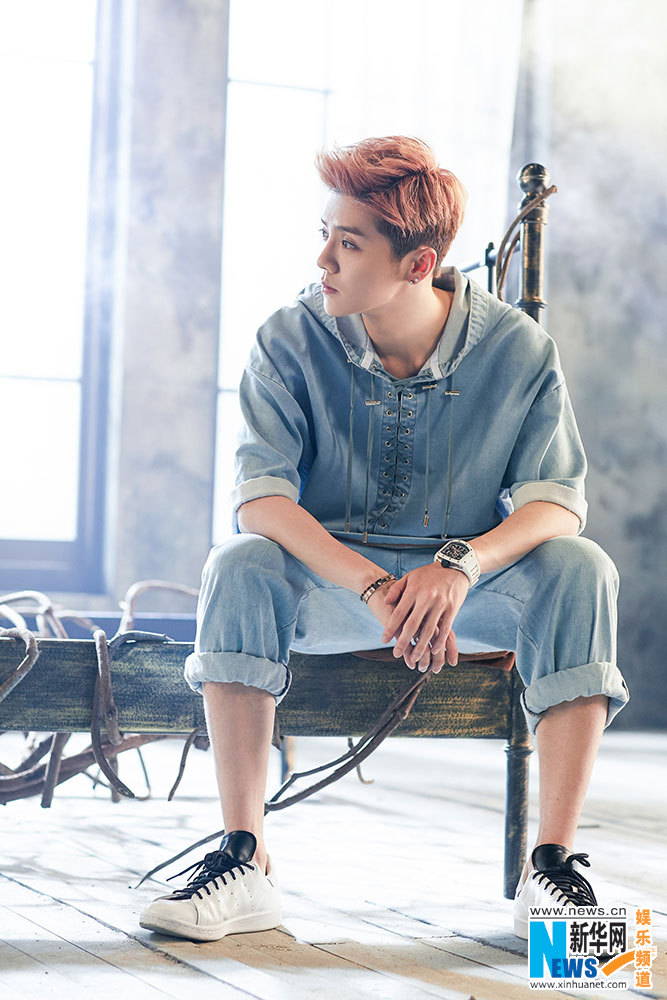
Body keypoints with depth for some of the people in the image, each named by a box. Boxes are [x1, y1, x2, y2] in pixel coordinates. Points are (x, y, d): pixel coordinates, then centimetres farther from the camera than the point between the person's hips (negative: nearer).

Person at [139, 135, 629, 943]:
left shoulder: (516, 347, -10)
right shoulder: (292, 340, -11)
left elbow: (557, 503, -14)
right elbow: (258, 498, -20)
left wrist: (459, 567, -36)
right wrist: (378, 588, -35)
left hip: (473, 583, 0)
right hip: (329, 576, 0)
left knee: (581, 571, -29)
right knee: (239, 565, -31)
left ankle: (552, 866, -28)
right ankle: (245, 861, -29)